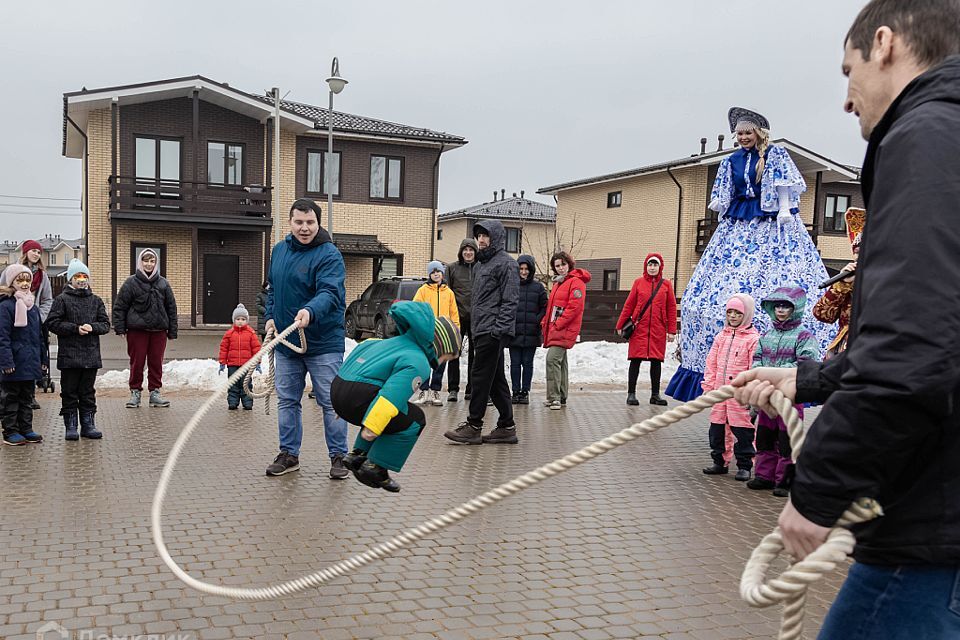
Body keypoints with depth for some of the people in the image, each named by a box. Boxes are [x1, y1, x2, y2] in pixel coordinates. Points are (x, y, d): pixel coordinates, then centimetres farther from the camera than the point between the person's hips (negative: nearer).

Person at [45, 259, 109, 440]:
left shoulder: (95, 300, 11)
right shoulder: (62, 299, 0)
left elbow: (105, 324, 9)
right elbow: (52, 323, -6)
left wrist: (92, 327, -11)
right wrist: (76, 328, -14)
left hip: (91, 355, 3)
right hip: (69, 355, -3)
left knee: (88, 392, 10)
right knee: (69, 392, 3)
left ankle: (88, 425, 16)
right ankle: (71, 427, 11)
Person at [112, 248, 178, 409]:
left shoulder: (163, 284, 9)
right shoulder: (131, 283, 0)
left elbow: (171, 308, 11)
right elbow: (119, 306, 1)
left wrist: (172, 331, 7)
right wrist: (120, 328, -6)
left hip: (158, 330, 2)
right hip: (136, 330, -2)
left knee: (156, 362, 5)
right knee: (137, 362, 2)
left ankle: (155, 392, 14)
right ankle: (135, 392, 13)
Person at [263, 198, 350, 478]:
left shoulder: (329, 254, -13)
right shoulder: (279, 250, 8)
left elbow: (329, 293, -27)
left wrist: (310, 311, -45)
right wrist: (270, 316, 8)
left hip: (323, 343, -6)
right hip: (285, 341, 6)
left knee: (331, 402, 1)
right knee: (287, 400, 13)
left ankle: (338, 456, 13)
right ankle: (289, 454, 25)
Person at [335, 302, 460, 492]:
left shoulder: (395, 342, 21)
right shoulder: (418, 363, -10)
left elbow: (364, 346, 37)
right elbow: (392, 393, -24)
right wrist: (373, 426, -26)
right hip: (357, 399, -10)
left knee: (403, 413, 29)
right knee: (414, 420, 0)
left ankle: (357, 455, 25)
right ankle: (375, 468, 3)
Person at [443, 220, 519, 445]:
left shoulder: (506, 263, -6)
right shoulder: (480, 265, 22)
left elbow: (509, 301, -13)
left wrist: (499, 328, -20)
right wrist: (474, 329, 19)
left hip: (493, 332, -9)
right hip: (481, 330, 9)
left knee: (480, 377, -8)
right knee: (496, 380, 10)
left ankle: (473, 426, -3)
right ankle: (506, 427, 14)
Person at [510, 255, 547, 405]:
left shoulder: (538, 287, 5)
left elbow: (544, 308, 6)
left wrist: (537, 321, -8)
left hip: (531, 334, 0)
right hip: (514, 332, 0)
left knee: (527, 363, 5)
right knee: (515, 363, 4)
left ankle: (525, 392, 12)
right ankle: (516, 392, 11)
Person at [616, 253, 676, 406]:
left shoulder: (666, 284, 6)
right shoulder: (639, 282, 5)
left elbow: (672, 308, 6)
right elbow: (629, 305, 7)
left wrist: (672, 330, 2)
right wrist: (620, 325, 6)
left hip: (658, 330, 1)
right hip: (639, 328, -1)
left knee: (656, 361, 7)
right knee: (636, 360, 0)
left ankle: (655, 394, 17)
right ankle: (631, 394, 7)